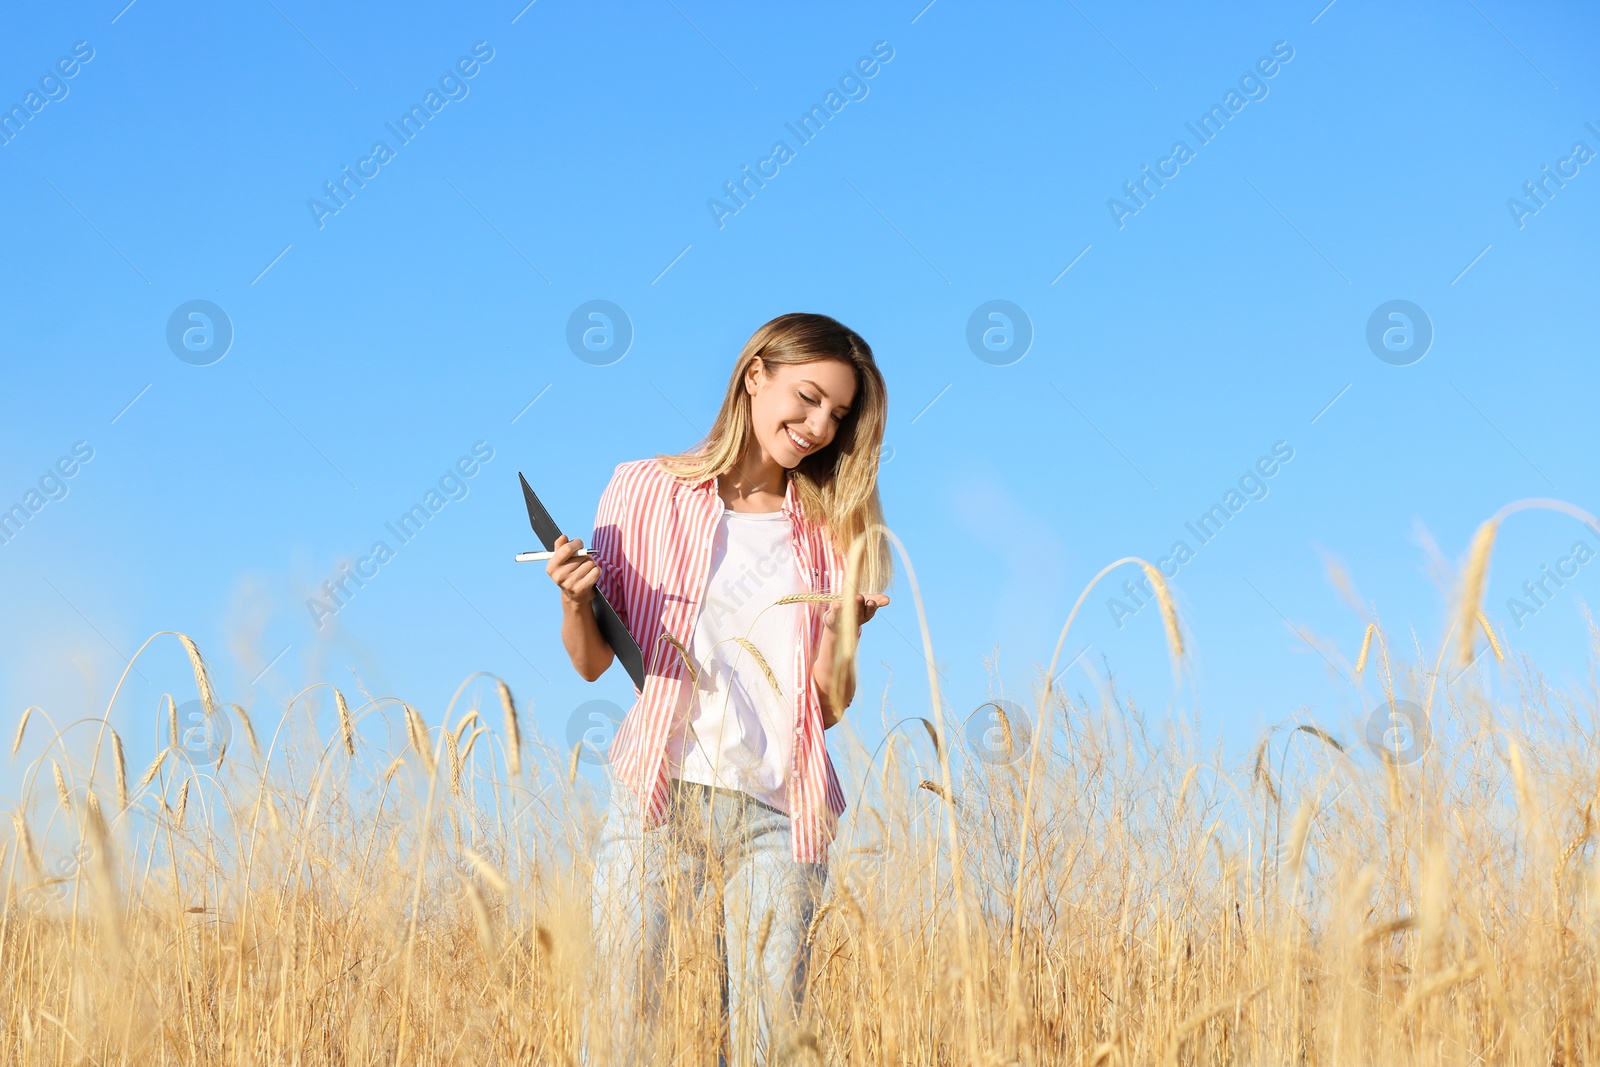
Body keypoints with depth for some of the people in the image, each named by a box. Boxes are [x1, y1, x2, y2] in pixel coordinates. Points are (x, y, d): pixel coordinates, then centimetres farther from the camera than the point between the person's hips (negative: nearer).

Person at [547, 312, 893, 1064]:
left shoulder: (831, 533, 9)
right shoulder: (646, 490, 5)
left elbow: (829, 708, 7)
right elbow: (592, 663, 7)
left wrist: (841, 630, -11)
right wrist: (575, 602, -13)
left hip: (778, 815, 2)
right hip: (658, 798, -1)